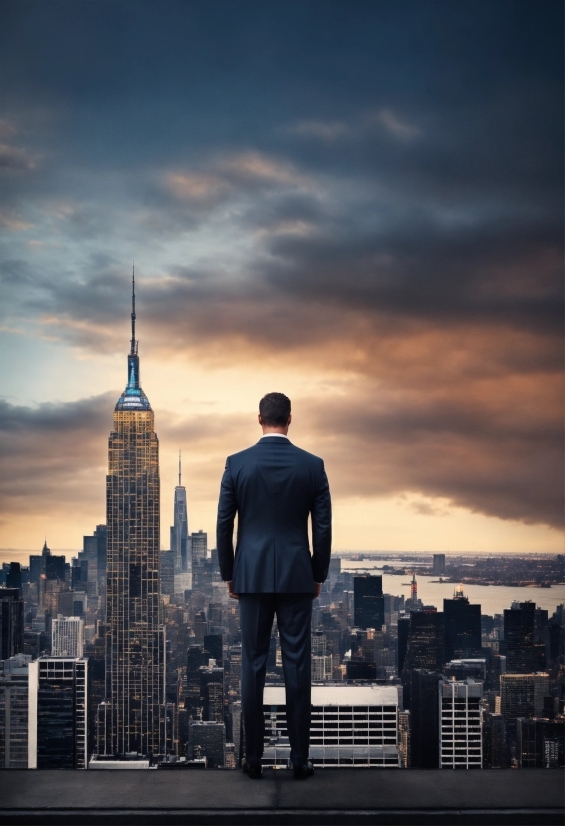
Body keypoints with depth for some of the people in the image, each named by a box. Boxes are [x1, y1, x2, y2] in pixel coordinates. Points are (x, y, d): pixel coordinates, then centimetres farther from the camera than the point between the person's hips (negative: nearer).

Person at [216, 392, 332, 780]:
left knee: (254, 665, 5)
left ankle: (254, 757, 8)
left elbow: (224, 524, 0)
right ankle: (300, 758, 7)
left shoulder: (237, 463, -2)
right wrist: (318, 576, 10)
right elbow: (323, 527, -1)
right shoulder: (312, 465, -2)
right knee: (297, 665, 3)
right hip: (297, 576, 0)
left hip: (252, 575, 0)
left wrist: (229, 574, 11)